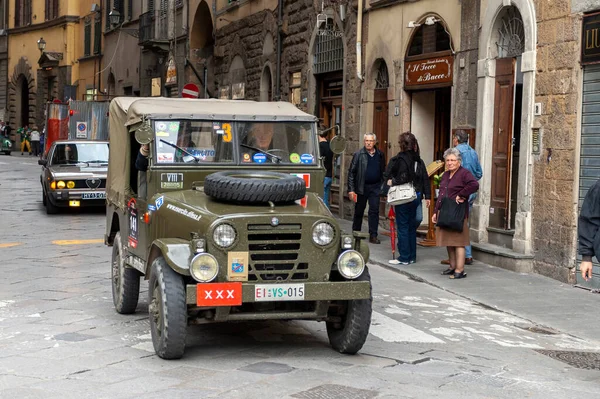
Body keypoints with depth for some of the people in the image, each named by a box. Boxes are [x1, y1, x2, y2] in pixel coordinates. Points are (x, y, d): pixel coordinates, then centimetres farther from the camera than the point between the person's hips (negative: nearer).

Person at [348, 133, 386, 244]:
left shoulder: (380, 155, 6)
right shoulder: (358, 154, -2)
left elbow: (383, 172, 11)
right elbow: (351, 172, -3)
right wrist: (351, 189, -9)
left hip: (375, 187, 1)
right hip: (361, 187, -1)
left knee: (374, 211, -3)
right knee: (359, 211, 9)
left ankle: (373, 236, 0)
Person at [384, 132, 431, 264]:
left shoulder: (400, 159, -13)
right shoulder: (418, 160, 7)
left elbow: (403, 178, -22)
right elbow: (425, 178, 7)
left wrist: (392, 182, -7)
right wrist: (427, 196, 9)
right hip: (416, 196, 6)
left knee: (402, 227, 1)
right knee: (412, 226, 14)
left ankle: (404, 257, 3)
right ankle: (412, 256, 20)